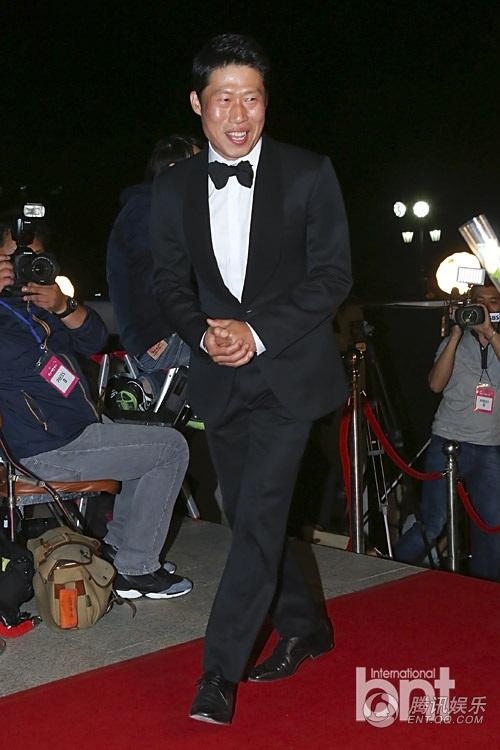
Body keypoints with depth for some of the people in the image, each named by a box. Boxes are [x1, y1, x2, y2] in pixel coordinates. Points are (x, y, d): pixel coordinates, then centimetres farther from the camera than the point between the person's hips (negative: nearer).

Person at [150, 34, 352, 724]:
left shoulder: (309, 174, -5)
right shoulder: (174, 187, 5)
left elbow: (333, 274, -7)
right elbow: (171, 282, 9)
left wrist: (258, 332, -17)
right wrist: (204, 333, -12)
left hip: (289, 371, -4)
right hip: (220, 378, 5)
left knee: (260, 515, -12)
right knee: (248, 517, 13)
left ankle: (219, 673, -3)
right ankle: (305, 628, 34)